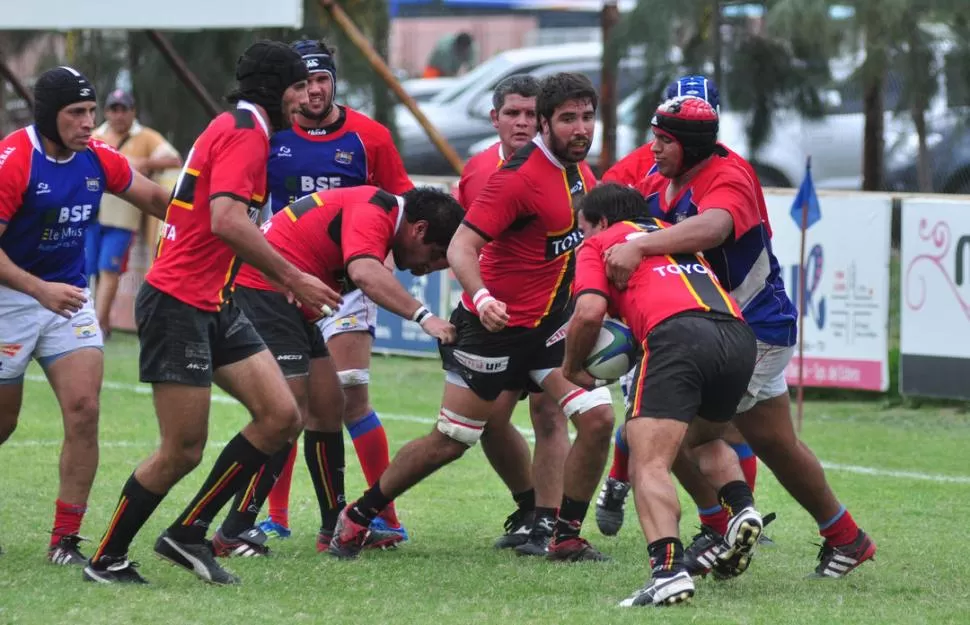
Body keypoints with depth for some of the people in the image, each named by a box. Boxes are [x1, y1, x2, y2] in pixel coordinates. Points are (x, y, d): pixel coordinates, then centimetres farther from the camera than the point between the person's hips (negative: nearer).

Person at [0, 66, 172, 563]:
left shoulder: (97, 159, -3)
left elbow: (154, 198, 16)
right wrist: (40, 290, -34)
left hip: (68, 295, 5)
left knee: (83, 410, -10)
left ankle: (65, 540, -3)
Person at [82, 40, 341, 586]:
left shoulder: (236, 130, 17)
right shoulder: (244, 134, -14)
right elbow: (226, 220, -28)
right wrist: (292, 278, -25)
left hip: (214, 306, 10)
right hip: (178, 306, -10)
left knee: (281, 417, 1)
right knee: (183, 452, -6)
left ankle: (188, 534, 9)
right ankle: (107, 560, 9)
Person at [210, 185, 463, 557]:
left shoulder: (377, 211, 16)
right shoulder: (373, 212, -18)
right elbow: (364, 273, -35)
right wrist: (423, 317, -40)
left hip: (290, 303, 11)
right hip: (261, 290, -11)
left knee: (328, 408, 12)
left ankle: (336, 526, 19)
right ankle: (234, 533, -14)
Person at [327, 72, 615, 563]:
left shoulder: (579, 170, 4)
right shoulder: (519, 177, -21)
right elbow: (460, 247, -26)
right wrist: (482, 297, -43)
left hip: (550, 325, 7)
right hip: (494, 326, -7)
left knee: (598, 418, -10)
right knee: (450, 441, 0)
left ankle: (566, 538, 2)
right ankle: (358, 517, 19)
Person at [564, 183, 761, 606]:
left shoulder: (598, 244, 18)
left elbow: (590, 312, 2)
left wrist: (572, 367, 18)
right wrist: (635, 342, 40)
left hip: (677, 333, -6)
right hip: (739, 336, 6)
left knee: (650, 464, -9)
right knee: (705, 439, 32)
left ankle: (669, 569, -31)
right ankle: (743, 508, 5)